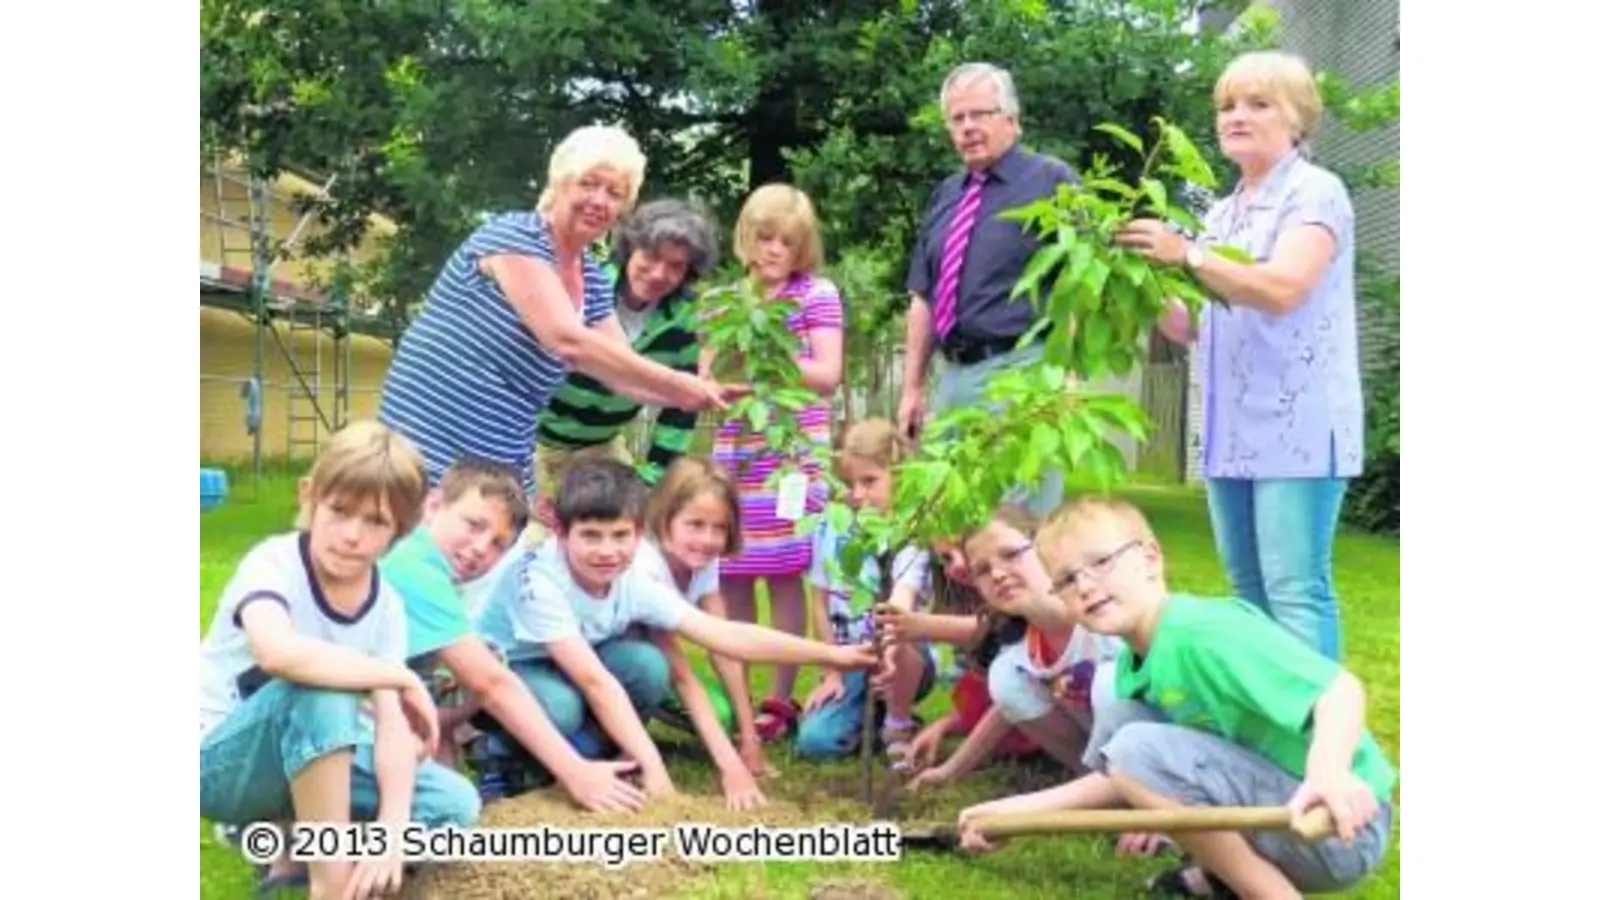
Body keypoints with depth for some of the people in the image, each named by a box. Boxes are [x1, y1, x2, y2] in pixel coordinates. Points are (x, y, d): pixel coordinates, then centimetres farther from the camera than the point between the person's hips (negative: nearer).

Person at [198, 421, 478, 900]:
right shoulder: (274, 563, -22)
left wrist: (392, 827, -32)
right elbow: (278, 653, -46)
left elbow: (392, 725, -15)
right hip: (219, 759, -5)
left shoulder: (386, 607, -6)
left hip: (310, 752, 6)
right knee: (321, 690, -36)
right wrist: (401, 676, -35)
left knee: (455, 804, -12)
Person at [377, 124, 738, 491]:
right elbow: (569, 341, -25)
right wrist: (680, 385, -23)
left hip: (502, 464, 8)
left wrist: (702, 393, -8)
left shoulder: (594, 282, 9)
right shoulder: (514, 235, -14)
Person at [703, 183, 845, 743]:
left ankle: (780, 698, 5)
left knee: (783, 574, -3)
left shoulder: (817, 294, 2)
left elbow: (828, 375, -4)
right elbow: (705, 380, 11)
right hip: (734, 454, 4)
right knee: (731, 576, 4)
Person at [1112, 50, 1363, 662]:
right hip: (1232, 429, 8)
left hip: (1296, 425, -8)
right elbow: (1198, 329, 20)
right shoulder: (1221, 215, 20)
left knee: (1295, 590, -12)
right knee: (1249, 588, 11)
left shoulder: (1314, 192, -3)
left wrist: (1187, 255, -26)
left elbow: (1282, 288, -20)